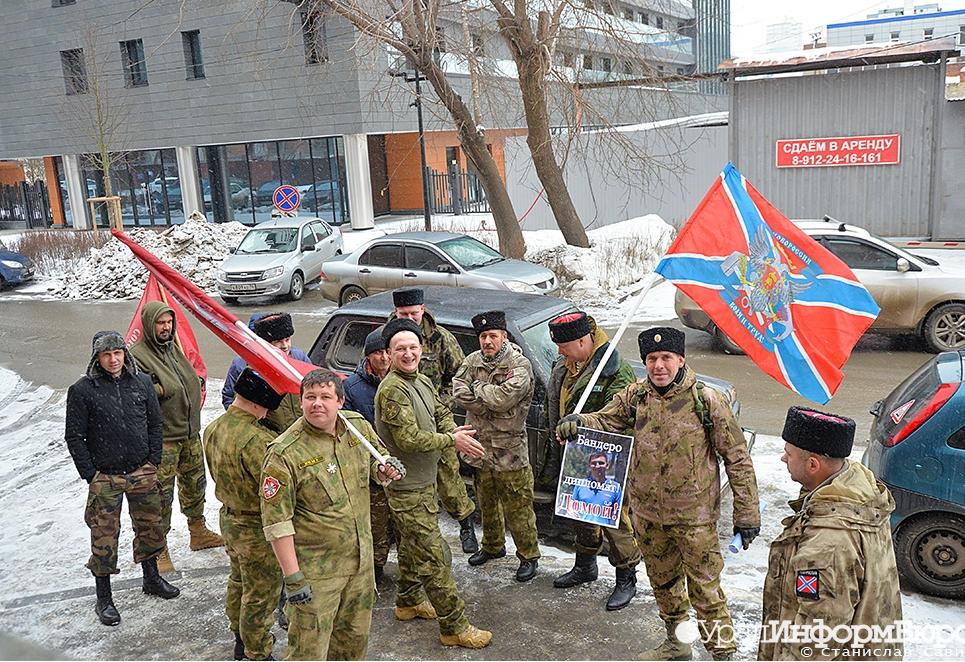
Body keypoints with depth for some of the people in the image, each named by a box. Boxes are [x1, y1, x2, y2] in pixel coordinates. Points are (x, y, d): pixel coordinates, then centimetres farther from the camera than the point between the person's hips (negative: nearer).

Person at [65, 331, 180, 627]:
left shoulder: (142, 382, 1)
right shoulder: (82, 390, -9)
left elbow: (155, 423, 9)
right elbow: (74, 436, -5)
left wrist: (153, 462, 4)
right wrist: (91, 475, -7)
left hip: (143, 473, 4)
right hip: (105, 478, -3)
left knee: (150, 527, 15)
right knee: (104, 538, 2)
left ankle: (151, 579, 36)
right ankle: (104, 599, 17)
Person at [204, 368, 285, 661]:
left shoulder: (213, 429, -4)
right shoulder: (257, 441, -33)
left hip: (229, 519, 9)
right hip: (258, 530, -9)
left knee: (239, 581, 28)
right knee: (260, 596, 10)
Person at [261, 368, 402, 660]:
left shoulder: (358, 425, -3)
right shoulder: (284, 453, -20)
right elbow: (277, 522, -19)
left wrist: (385, 469, -6)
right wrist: (293, 577, -20)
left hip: (361, 559, 6)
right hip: (316, 570, -6)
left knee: (355, 638, 23)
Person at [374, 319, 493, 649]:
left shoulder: (423, 381, 6)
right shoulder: (392, 390, -23)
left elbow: (441, 413, 14)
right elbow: (409, 439, -26)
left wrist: (453, 431, -8)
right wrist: (452, 440, -21)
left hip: (422, 482, 9)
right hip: (408, 489, -9)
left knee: (412, 545, 24)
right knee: (435, 556, -4)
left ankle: (408, 601, 43)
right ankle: (454, 627, 4)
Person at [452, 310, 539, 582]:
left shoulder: (519, 365, -13)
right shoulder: (472, 361, 4)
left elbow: (505, 398, -26)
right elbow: (458, 392, -8)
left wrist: (477, 389, -11)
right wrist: (491, 403, -16)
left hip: (509, 449, -6)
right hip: (480, 446, 6)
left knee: (517, 507, 1)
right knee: (487, 502, 21)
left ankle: (528, 556, 16)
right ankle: (493, 546, 40)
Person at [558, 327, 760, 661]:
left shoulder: (706, 400, -14)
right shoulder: (636, 395, -2)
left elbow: (737, 458, -9)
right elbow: (606, 420, 4)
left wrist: (747, 513, -9)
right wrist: (578, 421, -20)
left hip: (693, 516, -5)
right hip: (647, 514, 5)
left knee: (704, 588, 0)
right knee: (663, 582, 22)